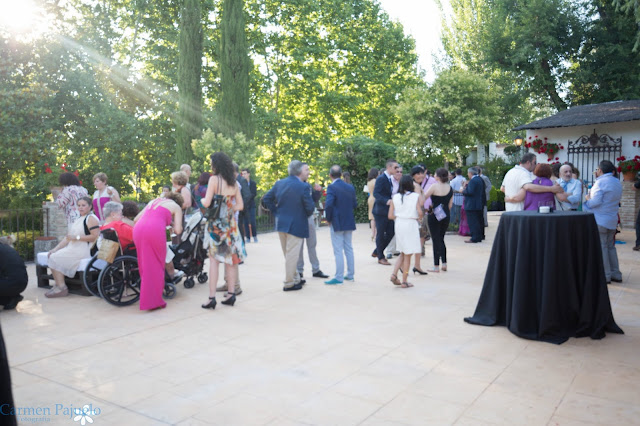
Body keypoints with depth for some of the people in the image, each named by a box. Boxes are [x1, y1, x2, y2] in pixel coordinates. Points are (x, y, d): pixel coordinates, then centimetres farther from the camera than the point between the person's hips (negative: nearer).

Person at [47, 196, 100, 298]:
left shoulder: (91, 218, -6)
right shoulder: (78, 220, 24)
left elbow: (95, 236, -19)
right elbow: (68, 237, 21)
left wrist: (77, 237, -18)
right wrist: (55, 249, 11)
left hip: (83, 251, -9)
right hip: (73, 249, 9)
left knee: (56, 258, -15)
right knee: (53, 256, -4)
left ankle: (61, 288, -13)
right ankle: (58, 285, -7)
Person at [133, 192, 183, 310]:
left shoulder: (153, 201, 33)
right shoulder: (176, 207, 18)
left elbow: (136, 219, 30)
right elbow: (178, 230, 8)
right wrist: (172, 223, 28)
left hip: (138, 229, 5)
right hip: (155, 230, -5)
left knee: (145, 266, 14)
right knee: (156, 266, 5)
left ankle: (146, 299, 21)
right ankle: (155, 301, 5)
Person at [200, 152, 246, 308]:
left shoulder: (214, 179, -8)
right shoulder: (234, 182, 8)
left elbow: (207, 203, -13)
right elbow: (240, 205, 10)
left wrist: (202, 200, 8)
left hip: (216, 223, -5)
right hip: (231, 223, 5)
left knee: (214, 259, -2)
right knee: (230, 258, 10)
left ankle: (212, 297, -2)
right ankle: (231, 293, 15)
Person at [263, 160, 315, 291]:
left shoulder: (279, 183, 3)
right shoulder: (303, 187, -16)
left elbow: (266, 199, 6)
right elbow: (310, 207, -14)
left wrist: (276, 212, 10)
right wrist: (306, 215, 7)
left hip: (281, 223, 7)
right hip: (296, 225, -7)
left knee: (288, 254, 18)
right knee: (292, 254, 2)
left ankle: (296, 278, 31)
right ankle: (289, 283, 10)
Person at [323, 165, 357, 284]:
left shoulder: (332, 187, -15)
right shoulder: (350, 187, 5)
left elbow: (328, 205, -25)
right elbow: (355, 204, 8)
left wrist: (328, 219, -12)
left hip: (337, 223, -6)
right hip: (349, 222, 7)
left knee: (338, 250, -2)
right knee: (348, 248, 15)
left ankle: (339, 277, 2)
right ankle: (350, 274, 23)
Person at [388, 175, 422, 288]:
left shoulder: (395, 197, 3)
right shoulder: (416, 196, -6)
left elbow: (390, 216, 0)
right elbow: (420, 212, -16)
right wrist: (419, 219, 4)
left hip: (398, 225, 4)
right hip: (411, 224, -4)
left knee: (403, 253, 20)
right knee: (408, 255, 6)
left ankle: (394, 274, 5)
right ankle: (404, 281, 10)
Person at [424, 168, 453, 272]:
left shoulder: (434, 186, -12)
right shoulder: (450, 188, 5)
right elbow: (450, 205, 9)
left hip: (434, 215, -5)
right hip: (446, 216, 5)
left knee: (436, 240, 0)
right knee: (441, 239, 18)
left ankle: (436, 266, 3)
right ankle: (444, 263, 15)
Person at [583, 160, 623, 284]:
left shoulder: (600, 182, -15)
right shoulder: (617, 182, 12)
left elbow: (595, 202, -20)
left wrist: (587, 199, 0)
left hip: (600, 221, -8)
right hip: (612, 220, 8)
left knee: (601, 247, -2)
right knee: (611, 246, 15)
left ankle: (605, 275, 1)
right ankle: (615, 274, 18)